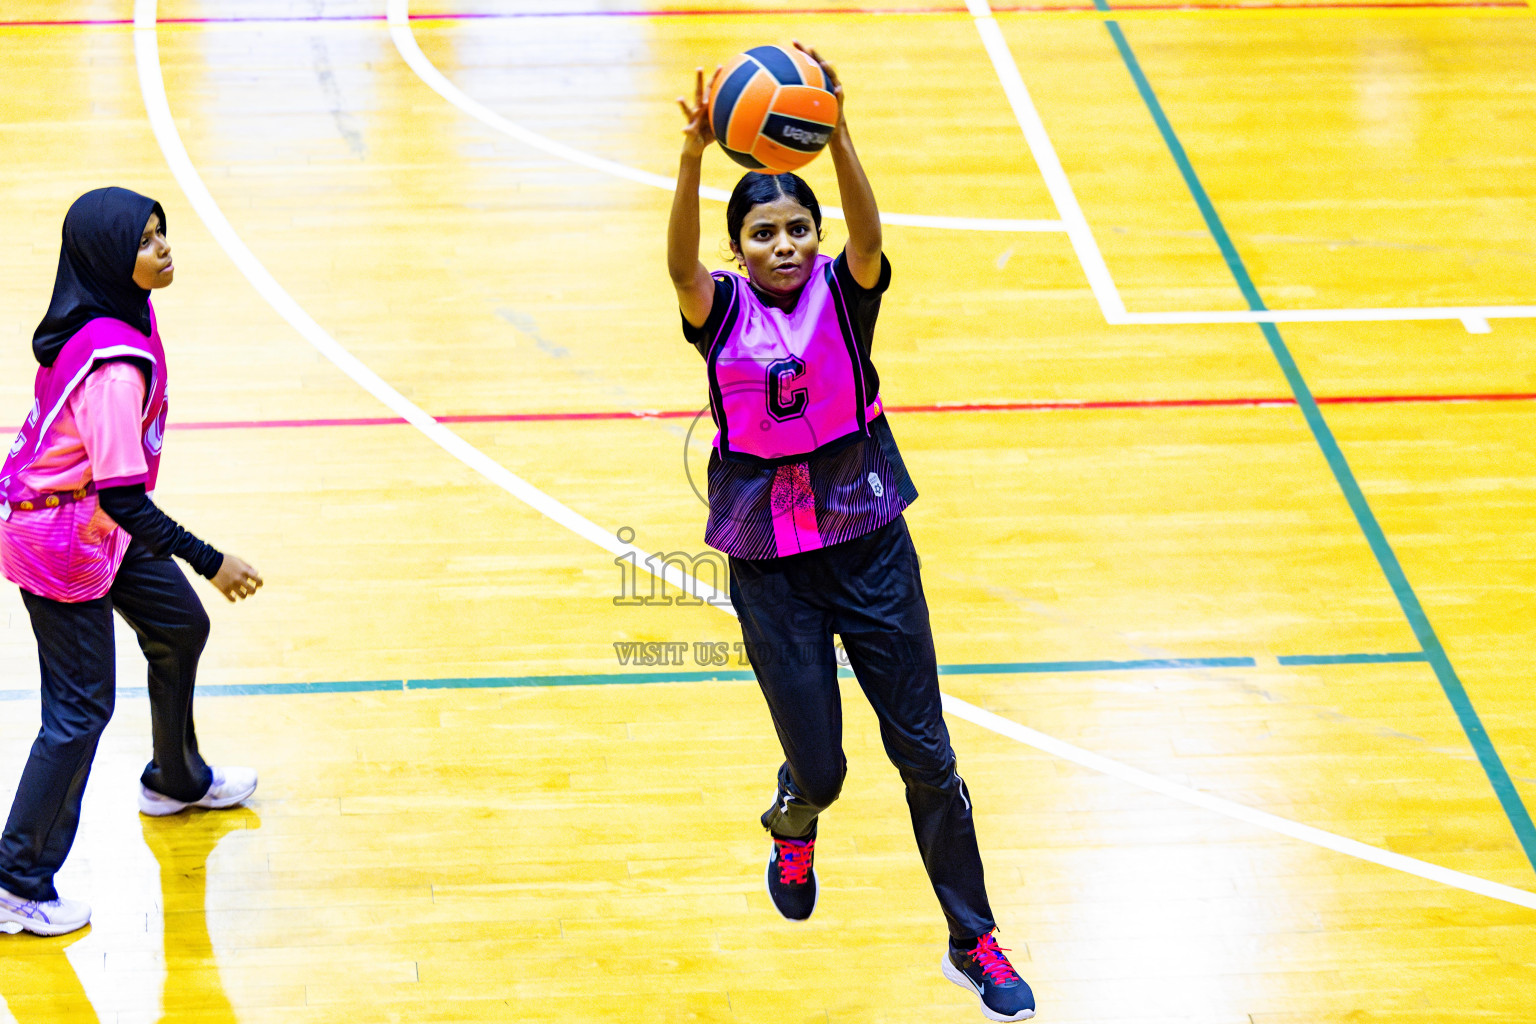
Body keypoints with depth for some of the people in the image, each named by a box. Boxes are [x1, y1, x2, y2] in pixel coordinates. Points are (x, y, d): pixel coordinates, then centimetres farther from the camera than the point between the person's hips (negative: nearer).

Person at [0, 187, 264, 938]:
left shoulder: (111, 319, -4)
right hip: (61, 544, -10)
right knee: (80, 709, -2)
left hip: (93, 521, 10)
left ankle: (175, 782, 50)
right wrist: (211, 562, -25)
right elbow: (123, 497, -31)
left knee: (180, 626, 27)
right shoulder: (114, 363, -33)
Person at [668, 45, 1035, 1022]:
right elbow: (681, 264, -28)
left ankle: (974, 942, 16)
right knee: (819, 766, 3)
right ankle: (793, 826, 42)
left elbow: (869, 234, -28)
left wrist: (837, 135, -45)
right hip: (771, 566, 0)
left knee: (926, 753, 3)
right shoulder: (722, 310, -6)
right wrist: (693, 158, -46)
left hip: (870, 547, 0)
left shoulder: (845, 291, -6)